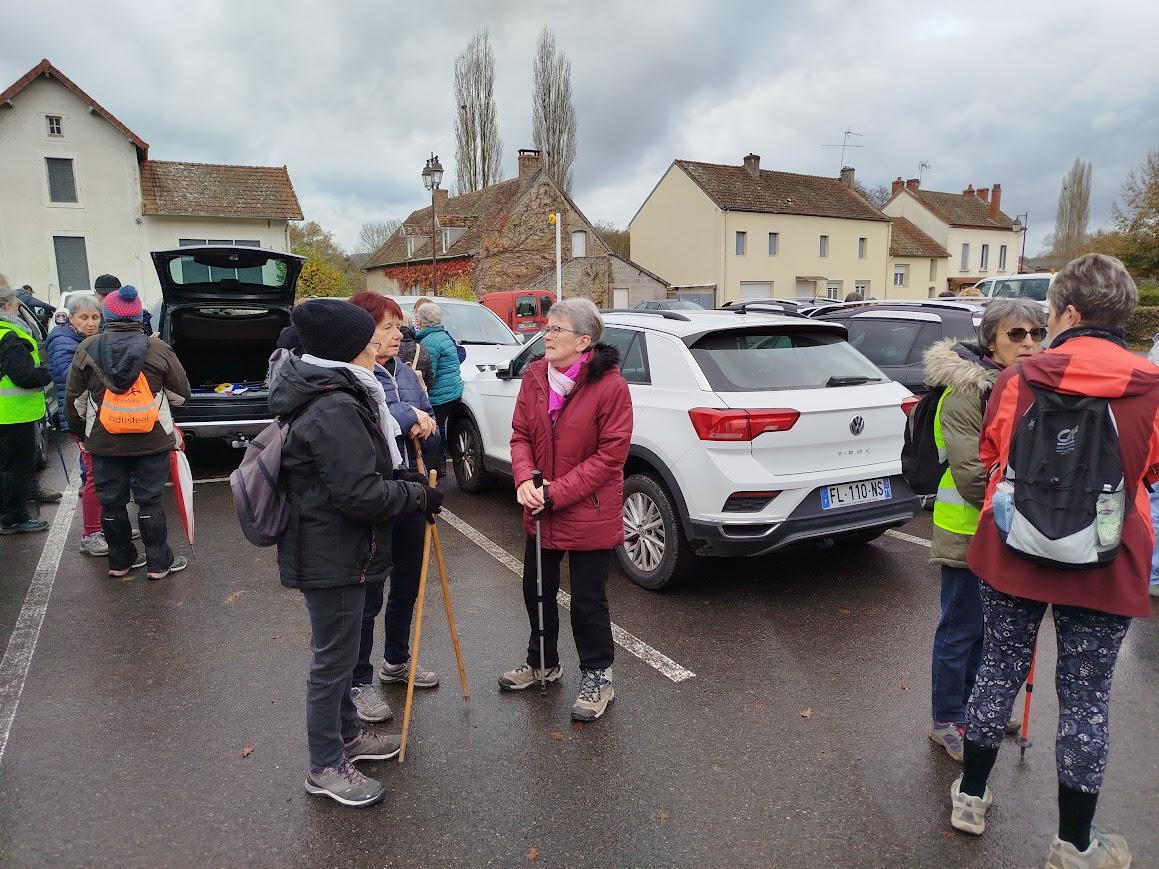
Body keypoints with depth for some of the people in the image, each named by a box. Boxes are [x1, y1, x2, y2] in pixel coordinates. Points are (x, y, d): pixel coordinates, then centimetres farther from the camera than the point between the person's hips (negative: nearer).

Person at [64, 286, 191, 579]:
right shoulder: (158, 349, -9)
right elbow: (181, 394, 0)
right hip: (152, 442, -1)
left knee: (112, 502, 13)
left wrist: (79, 433, 17)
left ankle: (119, 561, 26)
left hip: (104, 442, 2)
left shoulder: (87, 349, -4)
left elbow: (74, 400, 4)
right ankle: (158, 563, 12)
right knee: (149, 501, 6)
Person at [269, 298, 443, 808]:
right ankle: (326, 768, 22)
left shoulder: (330, 396, 9)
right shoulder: (335, 409, -25)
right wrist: (420, 496, -14)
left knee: (338, 652, 23)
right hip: (332, 556, -11)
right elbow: (361, 494, -28)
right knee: (333, 658, 4)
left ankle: (347, 735, 42)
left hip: (331, 550, 11)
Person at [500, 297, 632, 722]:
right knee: (537, 588, 21)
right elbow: (520, 434, 3)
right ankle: (542, 662, 44)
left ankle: (597, 677, 29)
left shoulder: (610, 386, -19)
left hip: (589, 515, -6)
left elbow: (611, 455, -19)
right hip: (540, 512, 6)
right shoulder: (534, 376, -2)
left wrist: (556, 492, -21)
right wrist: (524, 480, -16)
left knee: (588, 600, 7)